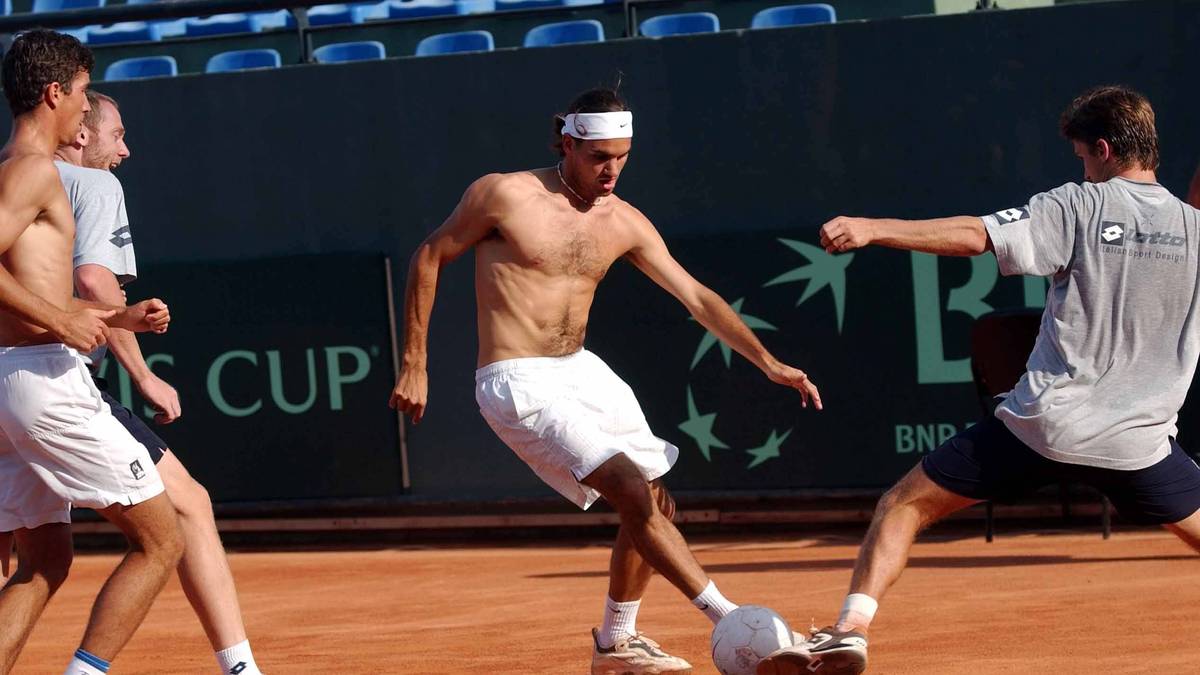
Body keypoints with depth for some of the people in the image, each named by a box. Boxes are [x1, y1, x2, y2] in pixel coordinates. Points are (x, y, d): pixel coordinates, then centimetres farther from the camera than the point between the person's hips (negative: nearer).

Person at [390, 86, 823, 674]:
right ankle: (732, 623, -17)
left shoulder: (625, 223, 3)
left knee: (655, 505, 8)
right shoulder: (504, 195, -12)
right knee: (633, 491, -19)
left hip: (581, 371, 7)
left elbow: (695, 297, 6)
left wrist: (768, 362, -2)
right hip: (518, 383, -7)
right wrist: (414, 365, -3)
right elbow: (430, 257, -2)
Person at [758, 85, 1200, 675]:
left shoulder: (1078, 207, -5)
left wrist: (872, 228, -13)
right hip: (1137, 443, 2)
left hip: (1042, 423, -2)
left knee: (905, 504, 9)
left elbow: (973, 236, -13)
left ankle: (851, 627, -5)